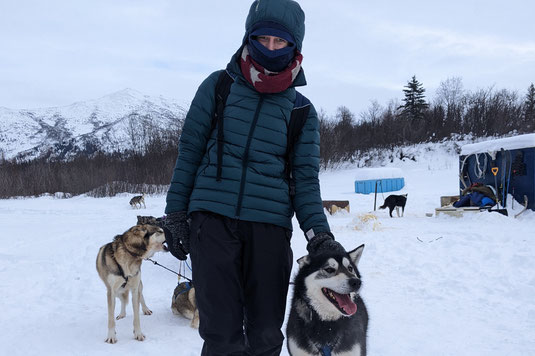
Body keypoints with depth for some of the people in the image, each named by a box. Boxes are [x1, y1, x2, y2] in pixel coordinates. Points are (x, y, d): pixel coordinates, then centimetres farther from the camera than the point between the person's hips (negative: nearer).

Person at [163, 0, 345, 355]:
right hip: (212, 219, -1)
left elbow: (306, 178, 6)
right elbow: (189, 151, 9)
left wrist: (319, 231, -9)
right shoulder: (218, 86, 7)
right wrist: (175, 214, 4)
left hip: (271, 226, 1)